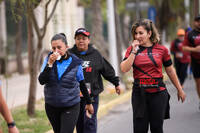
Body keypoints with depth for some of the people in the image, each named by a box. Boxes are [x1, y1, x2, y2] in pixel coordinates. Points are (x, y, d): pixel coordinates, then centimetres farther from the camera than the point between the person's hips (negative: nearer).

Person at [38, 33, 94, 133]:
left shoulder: (75, 63, -8)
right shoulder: (49, 59, -4)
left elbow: (82, 84, 5)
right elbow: (41, 81, -13)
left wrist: (89, 103, 14)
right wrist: (50, 64, -25)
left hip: (70, 107, -3)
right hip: (51, 106, 3)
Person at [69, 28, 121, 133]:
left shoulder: (95, 54, 4)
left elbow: (107, 70, 12)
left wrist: (116, 83, 17)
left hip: (91, 95, -1)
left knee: (90, 121, -8)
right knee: (79, 122, 9)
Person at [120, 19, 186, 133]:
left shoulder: (162, 49, 1)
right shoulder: (132, 49, 3)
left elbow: (170, 71, 10)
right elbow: (124, 69, -9)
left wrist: (179, 89, 15)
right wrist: (134, 51, -13)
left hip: (158, 92, 0)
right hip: (139, 92, 0)